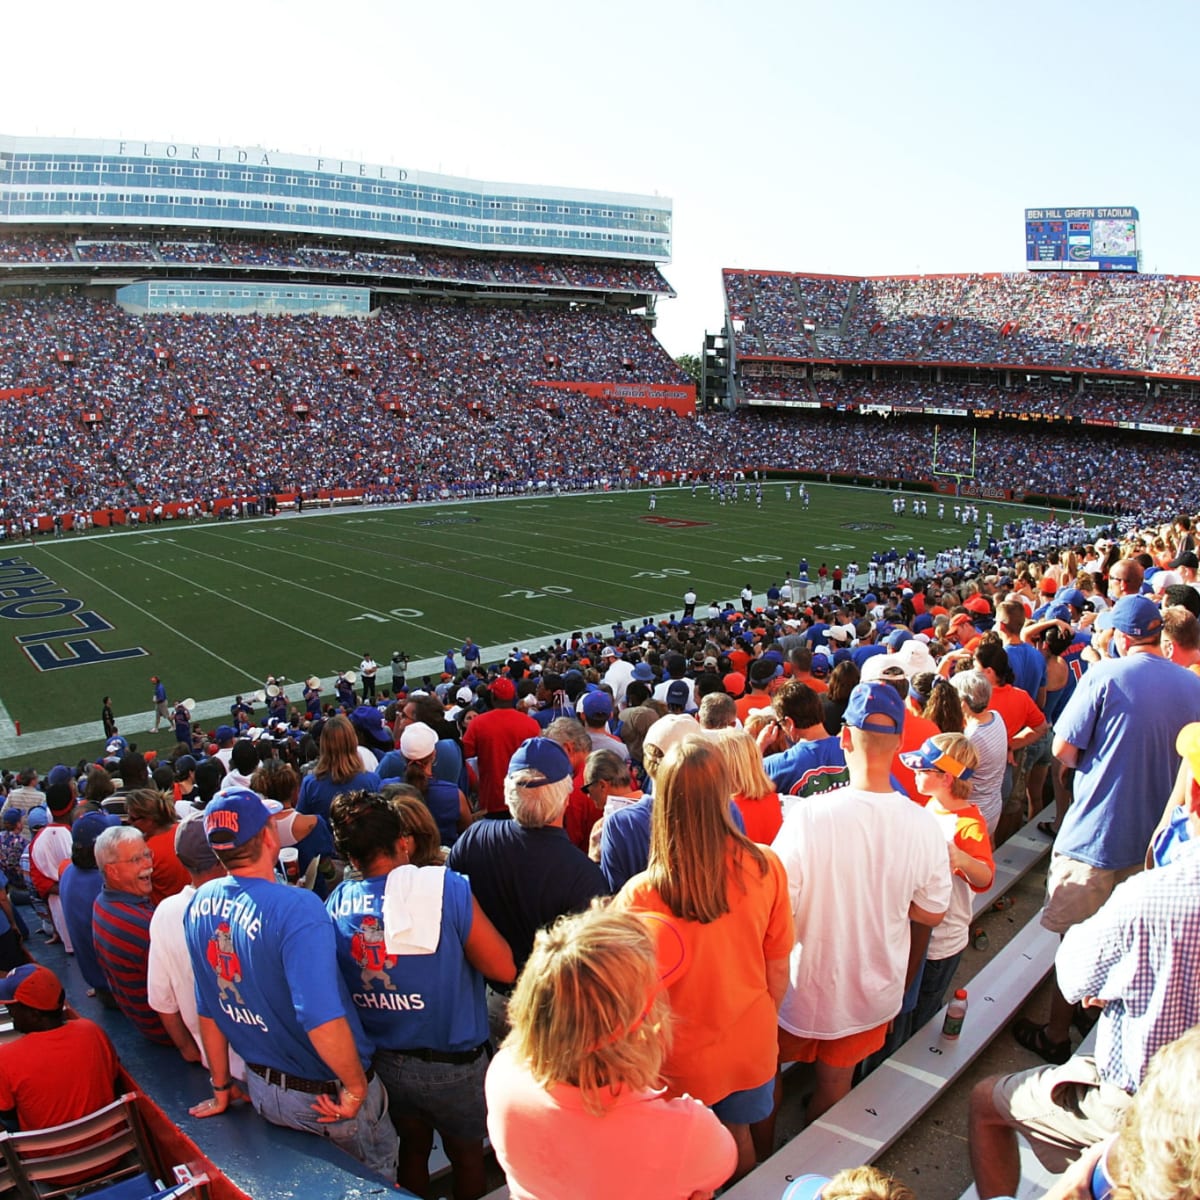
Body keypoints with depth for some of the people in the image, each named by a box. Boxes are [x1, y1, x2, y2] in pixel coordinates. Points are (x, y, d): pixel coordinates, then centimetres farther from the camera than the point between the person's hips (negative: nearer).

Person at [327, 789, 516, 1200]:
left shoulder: (337, 904, -14)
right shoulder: (445, 888, -26)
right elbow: (504, 969, -20)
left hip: (384, 1062, 4)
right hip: (452, 1062, -3)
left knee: (413, 1146, 28)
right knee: (466, 1154, 22)